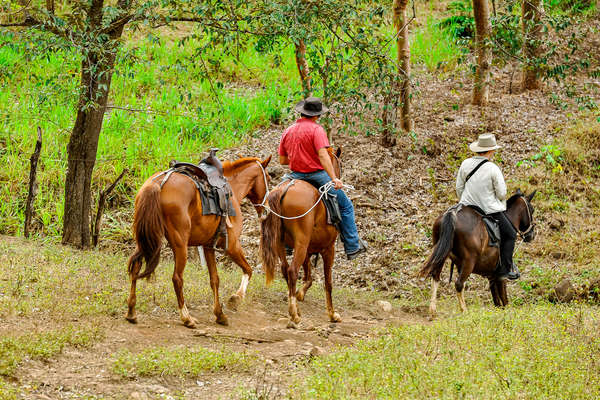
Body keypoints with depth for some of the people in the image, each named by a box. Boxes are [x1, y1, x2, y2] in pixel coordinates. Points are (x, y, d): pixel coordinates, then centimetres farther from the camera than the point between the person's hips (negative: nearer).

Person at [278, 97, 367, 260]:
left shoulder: (287, 132, 7)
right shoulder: (316, 129, -12)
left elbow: (282, 160, 11)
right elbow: (323, 155, -23)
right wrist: (334, 178, -28)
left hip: (296, 177, 6)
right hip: (316, 176, -6)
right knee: (346, 206, 6)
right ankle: (352, 247, 3)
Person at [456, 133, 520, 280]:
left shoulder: (465, 164, -2)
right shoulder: (493, 169, -16)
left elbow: (459, 187, 6)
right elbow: (502, 193, -12)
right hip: (490, 210, -6)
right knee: (510, 235, 12)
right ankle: (505, 269, 6)